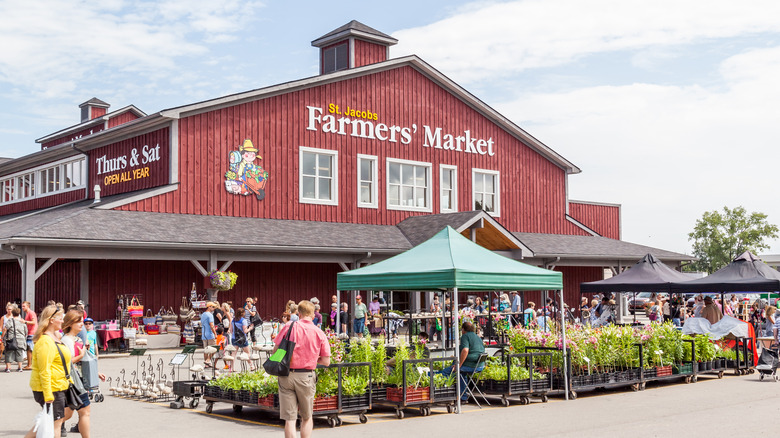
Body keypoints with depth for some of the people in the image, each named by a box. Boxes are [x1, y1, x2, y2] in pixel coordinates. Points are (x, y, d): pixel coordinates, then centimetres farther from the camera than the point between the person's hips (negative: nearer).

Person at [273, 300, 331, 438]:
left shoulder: (289, 327, -2)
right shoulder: (320, 334, -1)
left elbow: (275, 351, 0)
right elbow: (326, 362, -1)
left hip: (286, 375, 0)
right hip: (306, 377, 0)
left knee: (289, 419, 4)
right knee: (306, 418, 17)